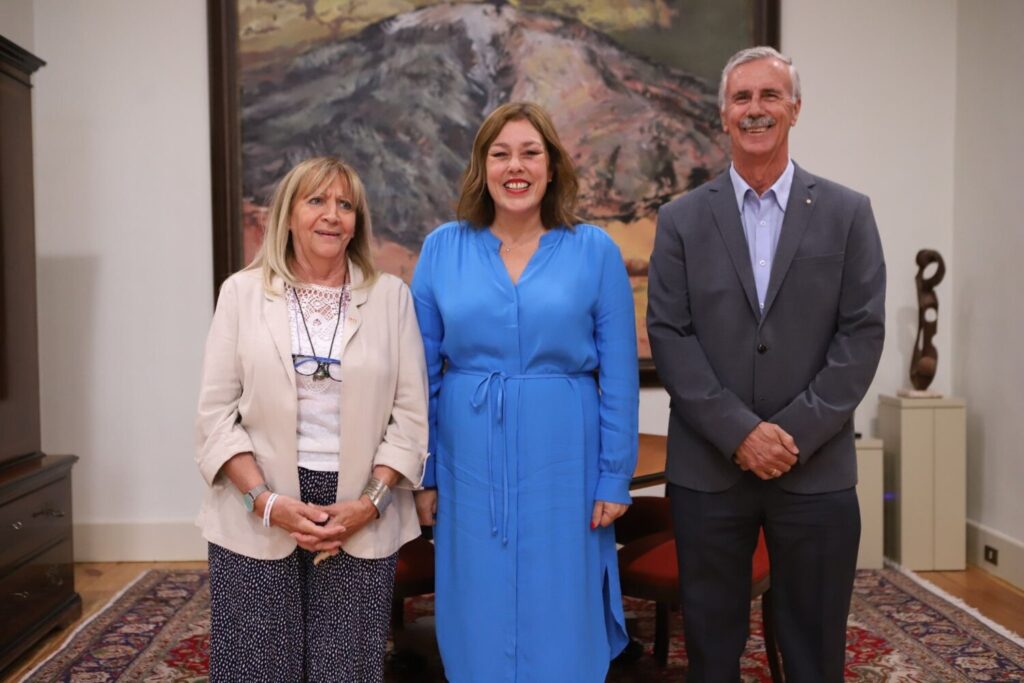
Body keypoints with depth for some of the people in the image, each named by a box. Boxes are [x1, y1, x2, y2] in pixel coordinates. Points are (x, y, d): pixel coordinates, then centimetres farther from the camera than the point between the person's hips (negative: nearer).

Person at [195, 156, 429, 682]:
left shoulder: (391, 295, 3)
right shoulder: (242, 291, 3)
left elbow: (410, 416, 1)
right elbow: (216, 413, 0)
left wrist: (369, 504, -9)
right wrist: (267, 502, -11)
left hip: (363, 519, 0)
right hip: (256, 519, 0)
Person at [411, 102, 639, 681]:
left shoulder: (596, 250, -2)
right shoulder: (442, 249, 1)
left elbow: (619, 375, 0)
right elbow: (421, 372, 4)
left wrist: (616, 477, -3)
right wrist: (421, 473, 3)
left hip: (563, 461, -1)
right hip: (471, 462, 1)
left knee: (562, 620, 10)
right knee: (480, 620, 13)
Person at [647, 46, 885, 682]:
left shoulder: (848, 212, 4)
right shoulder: (682, 218, 4)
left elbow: (863, 332, -2)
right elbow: (669, 335, -3)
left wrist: (797, 432, -11)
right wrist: (739, 432, -12)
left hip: (817, 469, 0)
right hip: (708, 468, 0)